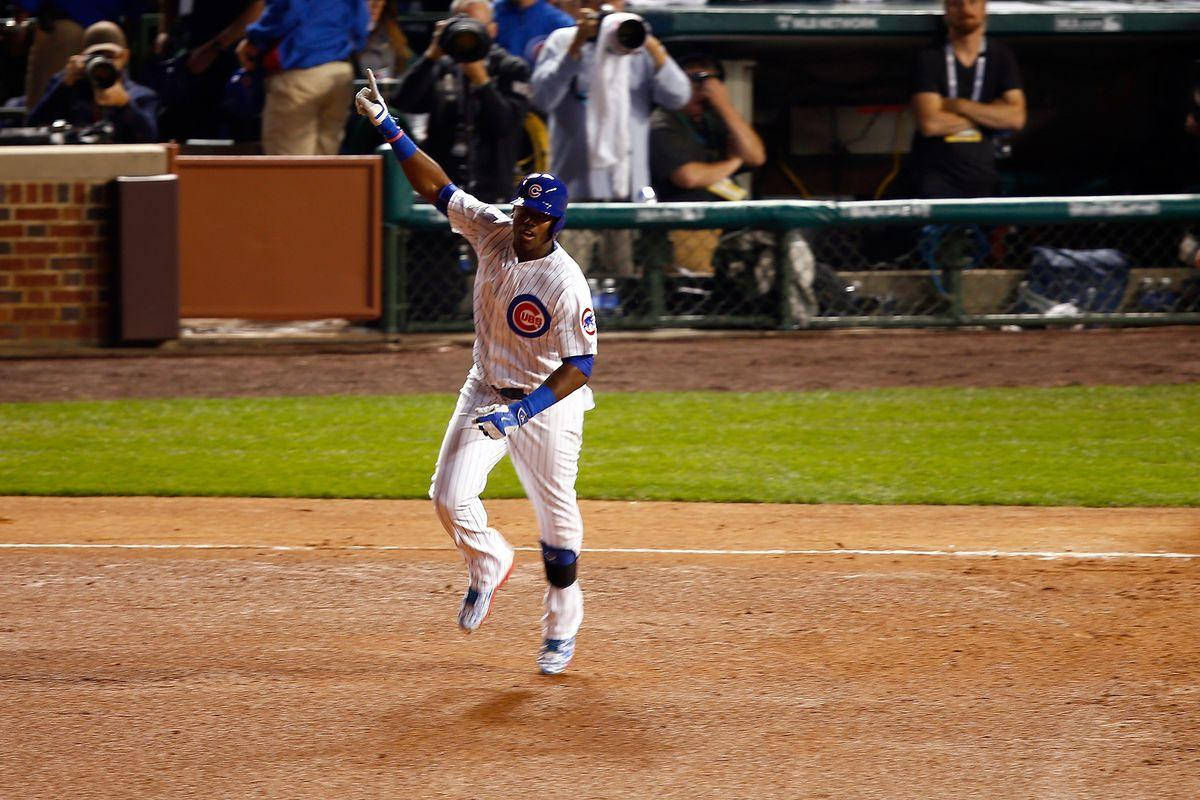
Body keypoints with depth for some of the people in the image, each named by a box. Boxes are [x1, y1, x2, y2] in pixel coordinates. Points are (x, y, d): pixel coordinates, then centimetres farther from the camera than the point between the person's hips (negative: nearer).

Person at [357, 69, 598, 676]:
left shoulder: (565, 283, -25)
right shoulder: (493, 231, -9)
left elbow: (581, 365, -24)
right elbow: (435, 185, -5)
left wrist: (524, 411, -32)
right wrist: (386, 126, -13)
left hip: (549, 401, -5)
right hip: (487, 390, 5)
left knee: (556, 514, 4)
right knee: (450, 496, -8)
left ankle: (563, 620, 24)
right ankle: (488, 564, 23)